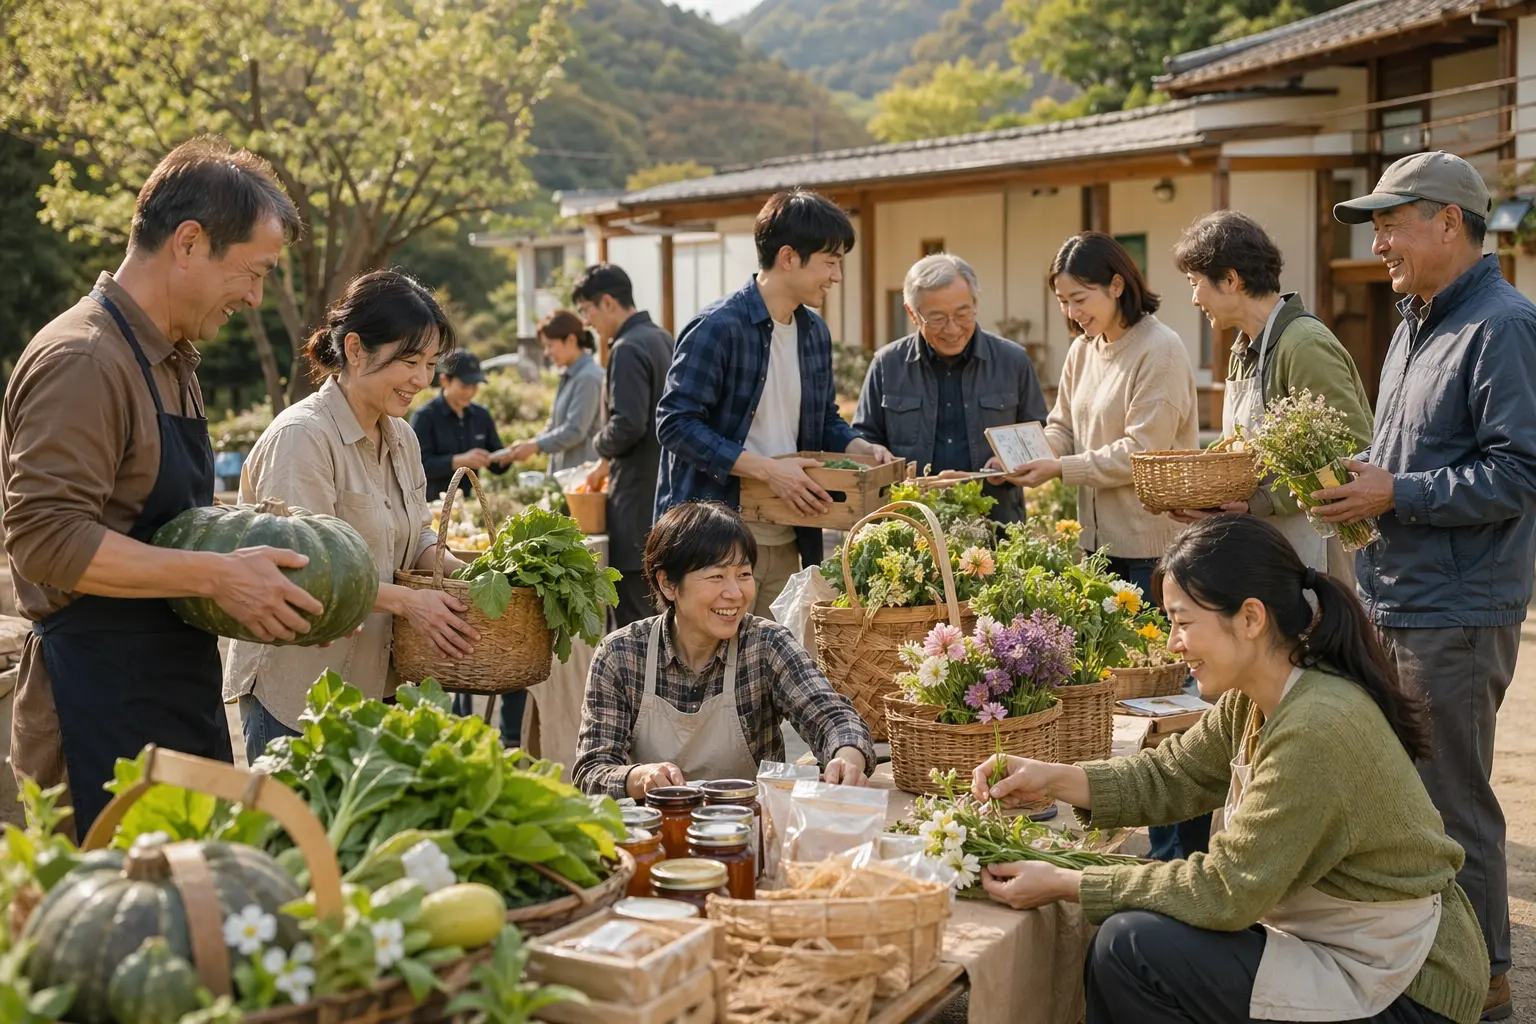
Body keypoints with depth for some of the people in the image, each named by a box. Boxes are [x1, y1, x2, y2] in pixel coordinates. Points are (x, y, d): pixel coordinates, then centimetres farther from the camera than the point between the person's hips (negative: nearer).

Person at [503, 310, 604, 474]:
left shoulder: (588, 377, -15)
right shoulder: (569, 376, 15)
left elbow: (575, 430, -19)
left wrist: (535, 445, -12)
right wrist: (529, 443, 4)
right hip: (565, 472, 10)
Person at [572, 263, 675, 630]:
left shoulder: (628, 349, -15)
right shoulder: (663, 340, 14)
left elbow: (628, 425, -24)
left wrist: (601, 445, -4)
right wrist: (610, 461, 21)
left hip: (638, 495, -10)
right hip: (666, 487, 10)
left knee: (631, 617, -6)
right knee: (660, 610, 16)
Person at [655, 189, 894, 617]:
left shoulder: (815, 332, 13)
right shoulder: (716, 328, -13)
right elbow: (675, 425, -18)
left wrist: (862, 449, 2)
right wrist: (767, 469, -22)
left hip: (787, 545, 7)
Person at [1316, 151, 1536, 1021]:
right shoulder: (1418, 323, 15)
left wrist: (1395, 496, -20)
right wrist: (1350, 473, 8)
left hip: (1458, 616, -9)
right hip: (1397, 603, 9)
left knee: (1453, 803, 1)